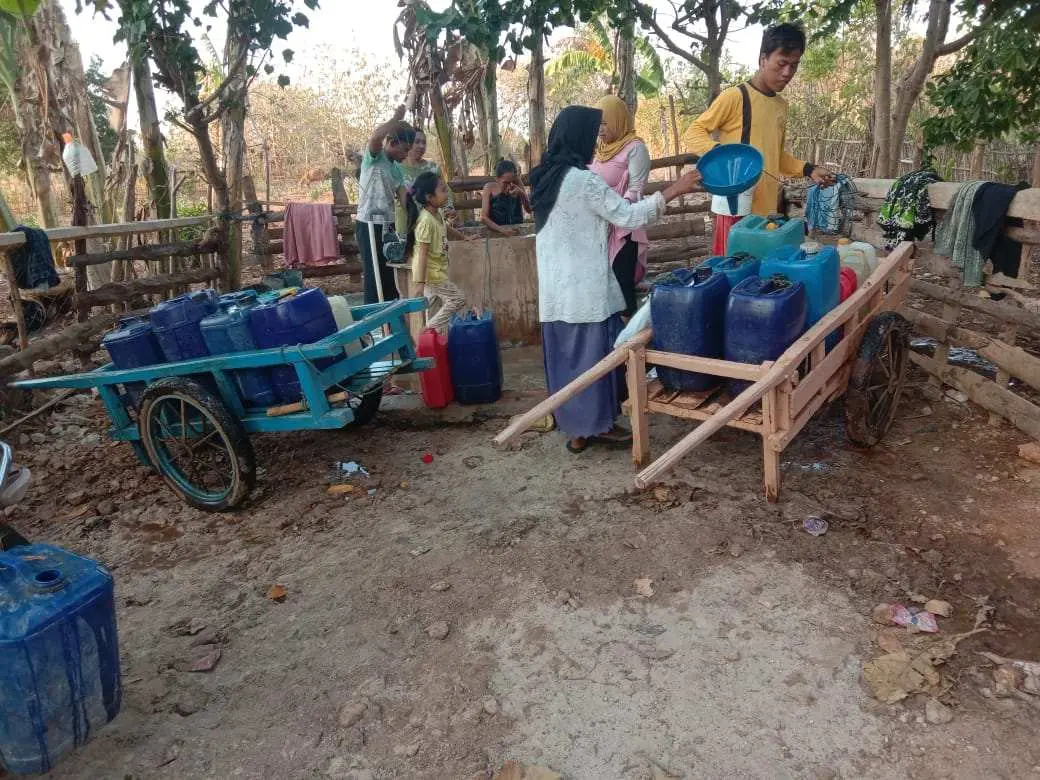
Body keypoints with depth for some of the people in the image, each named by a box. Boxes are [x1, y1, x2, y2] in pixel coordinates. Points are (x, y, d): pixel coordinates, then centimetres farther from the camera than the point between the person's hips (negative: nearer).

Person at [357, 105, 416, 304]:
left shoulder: (397, 168, 14)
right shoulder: (373, 157, -9)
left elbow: (403, 194, 5)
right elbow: (375, 137, -31)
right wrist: (397, 118, -24)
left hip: (388, 224, 8)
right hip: (370, 225, -8)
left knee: (390, 273, 15)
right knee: (375, 274, -6)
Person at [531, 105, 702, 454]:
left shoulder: (546, 177, 9)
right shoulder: (584, 180, -16)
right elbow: (628, 216, -14)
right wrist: (674, 190, -9)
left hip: (555, 287, 8)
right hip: (584, 287, -8)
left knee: (565, 353, 12)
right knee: (594, 353, 3)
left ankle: (575, 428, 21)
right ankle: (595, 426, 14)